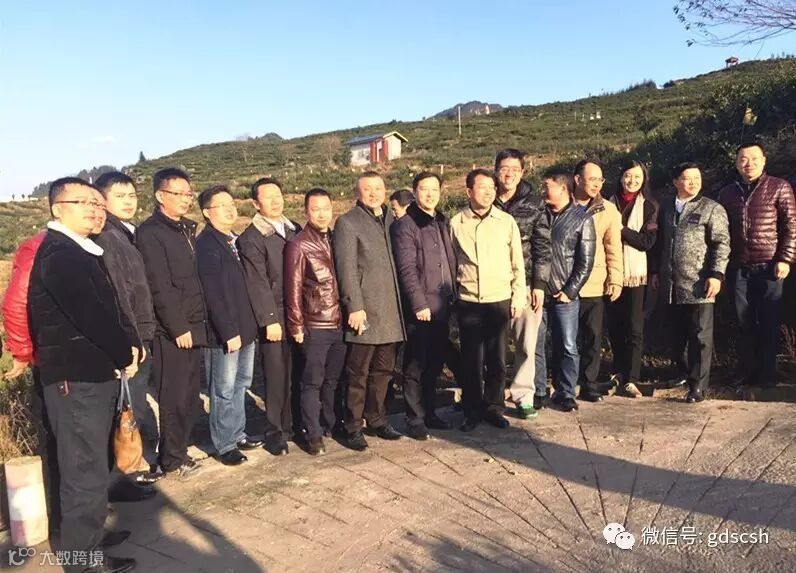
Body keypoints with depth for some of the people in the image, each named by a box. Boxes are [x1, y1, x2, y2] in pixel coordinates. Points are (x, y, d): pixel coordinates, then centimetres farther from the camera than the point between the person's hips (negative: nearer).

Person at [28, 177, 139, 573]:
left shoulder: (83, 252, 15)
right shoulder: (58, 254, -17)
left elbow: (109, 305, 14)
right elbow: (90, 315, -22)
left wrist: (130, 343, -1)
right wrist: (124, 356, -10)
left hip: (95, 374, 10)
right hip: (75, 379, -10)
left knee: (90, 466, 21)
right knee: (85, 472, 0)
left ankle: (87, 537, 37)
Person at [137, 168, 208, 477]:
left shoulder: (187, 229, 15)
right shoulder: (150, 232, -9)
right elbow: (159, 286, -15)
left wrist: (199, 321, 10)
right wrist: (177, 328, -15)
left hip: (192, 326, 8)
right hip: (171, 331, -7)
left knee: (189, 396, 14)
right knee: (174, 398, 2)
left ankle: (178, 449, 27)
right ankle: (172, 460, 16)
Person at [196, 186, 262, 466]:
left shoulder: (234, 241, 11)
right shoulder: (206, 244, -14)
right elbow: (213, 294, -18)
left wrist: (249, 326, 9)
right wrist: (228, 332, -18)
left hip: (245, 328, 8)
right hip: (224, 333, -8)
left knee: (240, 384, 17)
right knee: (224, 391, 4)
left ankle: (238, 434, 31)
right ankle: (225, 445, 18)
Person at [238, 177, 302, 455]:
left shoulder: (294, 229, 13)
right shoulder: (251, 238, -5)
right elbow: (258, 283, -10)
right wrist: (270, 320, -14)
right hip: (275, 318, -5)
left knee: (298, 374, 9)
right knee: (277, 377, 2)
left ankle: (296, 424, 25)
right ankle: (275, 431, 16)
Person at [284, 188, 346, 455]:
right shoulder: (299, 245, -7)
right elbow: (293, 289, -8)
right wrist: (296, 326, -9)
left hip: (339, 324, 5)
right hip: (315, 327, -5)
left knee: (333, 379, 14)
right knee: (313, 382, 5)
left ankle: (330, 424, 28)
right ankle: (313, 435, 16)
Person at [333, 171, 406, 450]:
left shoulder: (390, 220, 15)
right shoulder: (347, 223, -4)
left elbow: (398, 262, 16)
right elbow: (347, 268, -11)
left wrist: (402, 302, 11)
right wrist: (354, 306, -17)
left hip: (390, 310, 6)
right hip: (365, 311, -6)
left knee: (383, 369, 15)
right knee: (358, 373, 2)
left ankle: (376, 420, 29)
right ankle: (353, 428, 14)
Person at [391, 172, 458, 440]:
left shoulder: (443, 222, 15)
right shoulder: (404, 226, -7)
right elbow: (407, 270, -14)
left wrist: (453, 295, 11)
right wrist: (419, 304, -18)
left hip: (442, 306, 7)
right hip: (420, 308, -7)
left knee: (435, 363, 15)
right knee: (416, 367, 3)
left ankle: (429, 413, 29)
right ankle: (415, 420, 14)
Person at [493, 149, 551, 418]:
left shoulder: (533, 203, 3)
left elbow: (542, 246, 1)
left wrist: (538, 285, -4)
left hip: (525, 284, -1)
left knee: (526, 343, 0)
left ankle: (523, 396, 14)